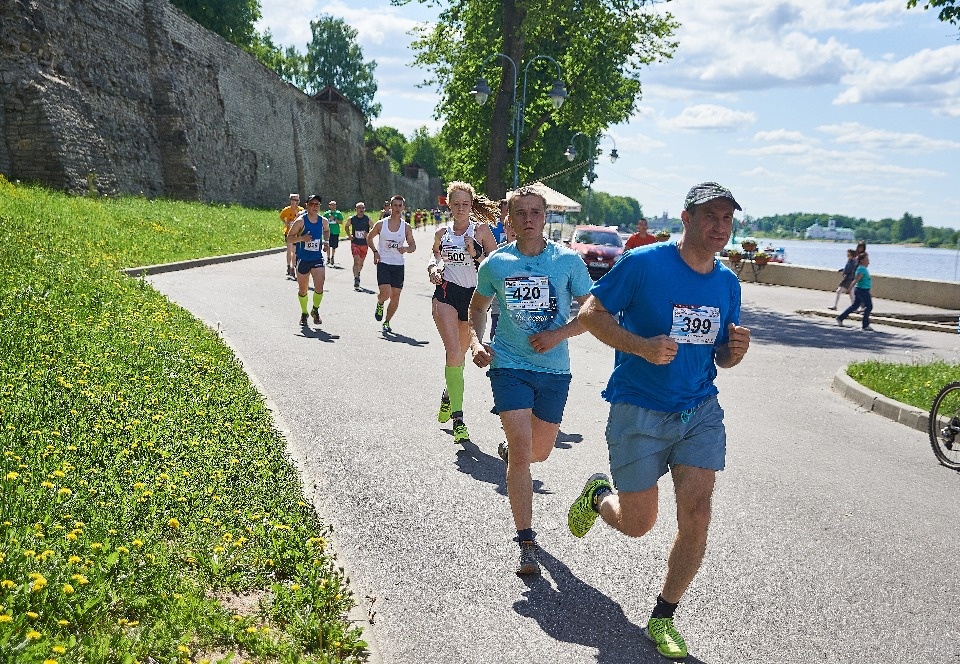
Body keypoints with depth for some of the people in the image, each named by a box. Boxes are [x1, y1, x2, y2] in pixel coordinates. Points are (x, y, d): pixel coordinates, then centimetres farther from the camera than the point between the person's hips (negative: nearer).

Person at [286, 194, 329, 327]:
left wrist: (326, 241, 5)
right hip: (303, 259, -1)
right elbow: (290, 237, -7)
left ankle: (315, 310, 12)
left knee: (319, 288, -14)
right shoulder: (301, 221, -11)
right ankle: (304, 313, 31)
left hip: (317, 258, 2)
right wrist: (302, 238, -25)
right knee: (303, 290, 10)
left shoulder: (323, 221, 0)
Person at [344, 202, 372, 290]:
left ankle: (358, 274, 42)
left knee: (361, 262, 15)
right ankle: (356, 279, -22)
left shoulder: (368, 219, -4)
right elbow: (346, 227, 17)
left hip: (364, 244, 2)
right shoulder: (351, 219, -3)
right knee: (356, 261, -18)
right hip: (355, 243, -2)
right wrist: (349, 235, 4)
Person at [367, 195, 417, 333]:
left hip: (398, 265, 2)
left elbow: (413, 246, 7)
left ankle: (387, 322, 20)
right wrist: (375, 251, -2)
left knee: (395, 296, 2)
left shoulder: (406, 227, 1)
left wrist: (406, 249, -15)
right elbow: (369, 238, 13)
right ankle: (380, 304, 19)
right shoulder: (381, 224, -1)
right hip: (383, 263, -2)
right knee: (385, 293, -18)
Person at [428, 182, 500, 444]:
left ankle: (447, 395, 43)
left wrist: (475, 255, -17)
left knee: (460, 353, 13)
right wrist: (433, 269, 6)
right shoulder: (441, 233, 9)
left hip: (472, 295, 0)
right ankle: (458, 418, -12)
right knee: (453, 353, -15)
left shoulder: (481, 230, 0)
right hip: (446, 294, 0)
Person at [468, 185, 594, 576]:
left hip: (554, 370, 2)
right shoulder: (496, 263, 0)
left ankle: (509, 449, 54)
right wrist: (476, 343, -3)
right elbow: (478, 308, 15)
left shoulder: (569, 260, -4)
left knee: (539, 453, 16)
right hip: (509, 365, -1)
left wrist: (559, 334, -15)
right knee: (521, 452, -11)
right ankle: (526, 544, 2)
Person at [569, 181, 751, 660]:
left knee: (696, 516, -5)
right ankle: (597, 493, 40)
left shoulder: (728, 282, 6)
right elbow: (590, 313, -10)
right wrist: (641, 346, -24)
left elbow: (721, 358, 15)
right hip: (639, 410, -4)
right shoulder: (644, 262, -12)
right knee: (637, 524, 3)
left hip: (700, 411, 5)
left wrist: (735, 349, -10)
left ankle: (663, 619, 17)